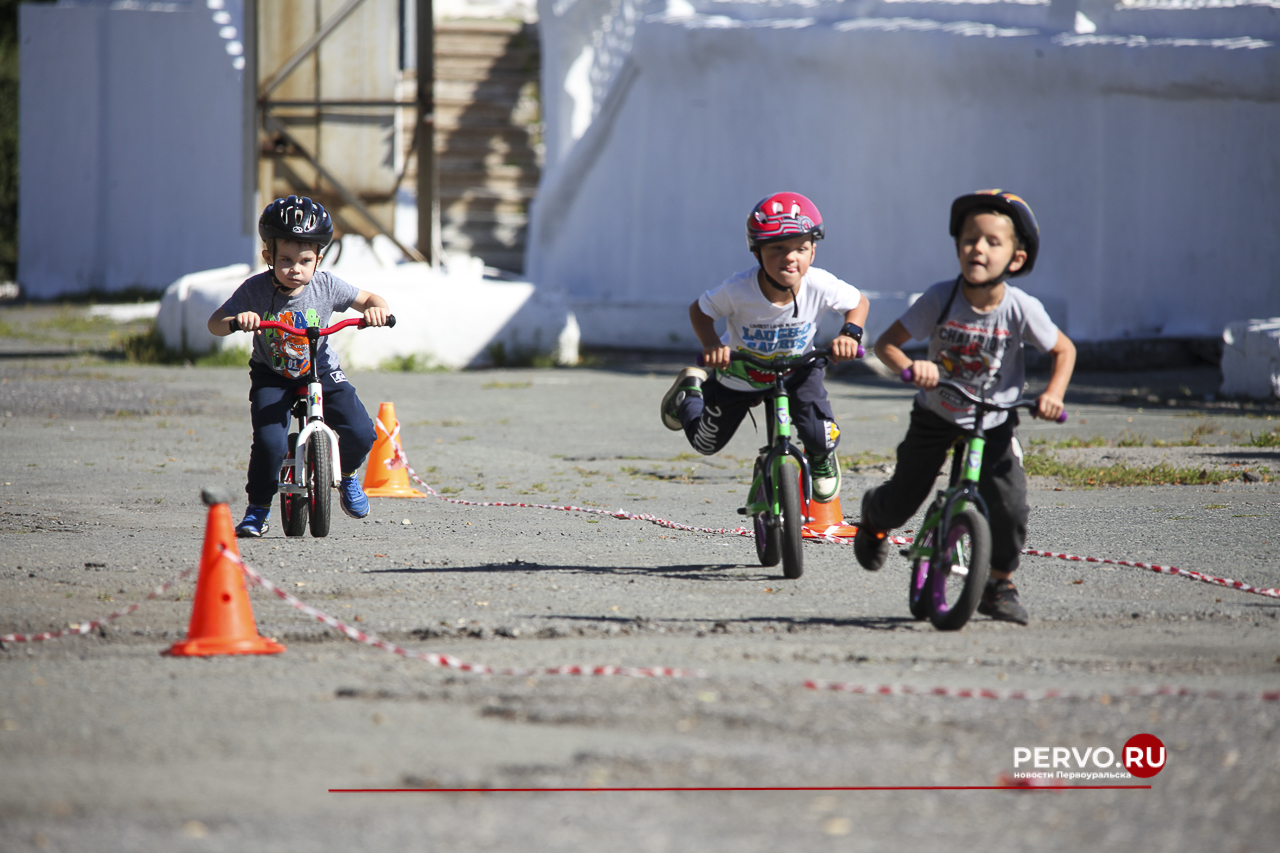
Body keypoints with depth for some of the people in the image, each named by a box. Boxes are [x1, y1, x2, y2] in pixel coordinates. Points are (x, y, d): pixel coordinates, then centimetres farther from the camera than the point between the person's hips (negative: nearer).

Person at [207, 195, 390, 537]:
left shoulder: (326, 285, -13)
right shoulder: (255, 290, -18)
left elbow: (368, 299, -1)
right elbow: (215, 323, -15)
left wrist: (377, 308, -26)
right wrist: (237, 320, -37)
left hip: (321, 371, 2)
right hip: (272, 377, -2)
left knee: (360, 434, -15)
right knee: (269, 442, -25)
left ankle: (346, 474, 22)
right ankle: (258, 509, 0)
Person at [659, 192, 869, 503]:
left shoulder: (820, 285, -32)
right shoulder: (738, 290, -36)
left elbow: (858, 302, -10)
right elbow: (699, 310, -16)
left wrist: (850, 333, -29)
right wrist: (711, 344, -34)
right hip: (740, 373, 0)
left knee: (822, 439, -20)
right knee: (705, 442, 15)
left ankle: (821, 462, 22)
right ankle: (691, 390, 49)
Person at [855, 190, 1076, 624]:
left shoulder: (1021, 308, -20)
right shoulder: (940, 298, -21)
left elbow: (1064, 349, -4)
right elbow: (886, 343, -15)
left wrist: (1053, 394, -20)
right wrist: (910, 367, -35)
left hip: (994, 423, 0)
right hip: (936, 417, 0)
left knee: (1010, 506, -17)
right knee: (902, 501, 5)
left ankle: (1000, 585, 9)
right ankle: (874, 515, 45)